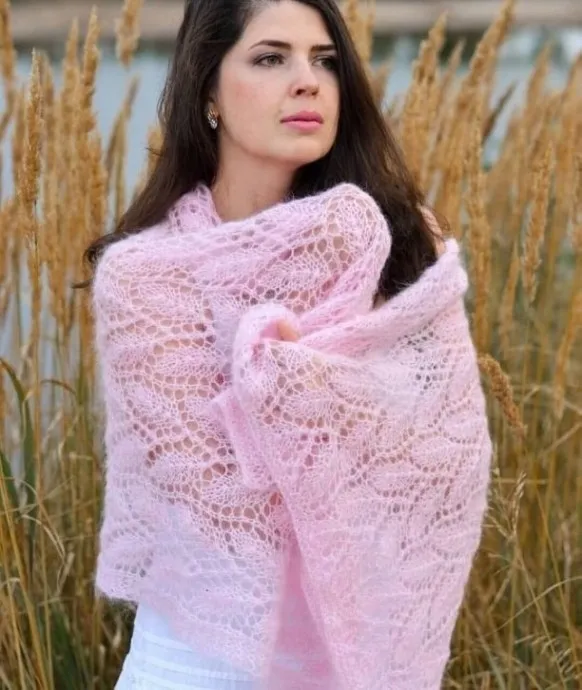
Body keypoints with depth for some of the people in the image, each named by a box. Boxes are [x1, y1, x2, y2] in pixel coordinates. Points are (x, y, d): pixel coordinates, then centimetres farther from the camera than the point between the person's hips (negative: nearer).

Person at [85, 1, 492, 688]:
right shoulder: (141, 272, -14)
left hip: (370, 627, 3)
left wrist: (277, 369, -21)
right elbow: (207, 489, -17)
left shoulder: (399, 240, -6)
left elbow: (453, 455, -12)